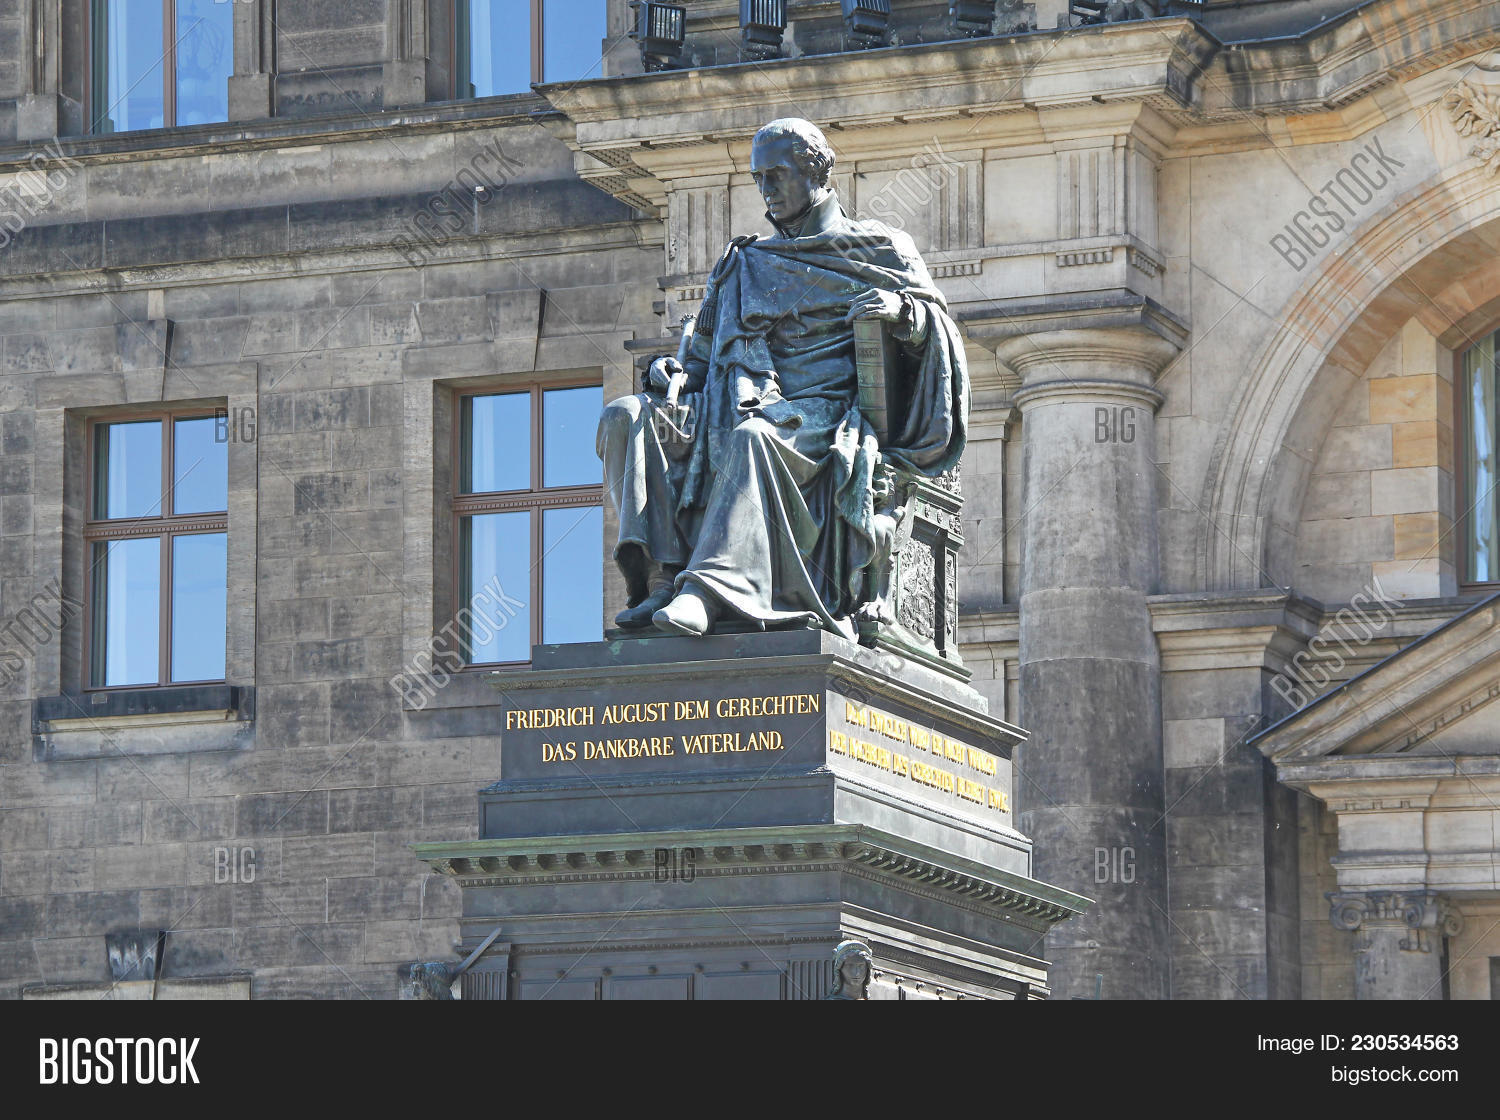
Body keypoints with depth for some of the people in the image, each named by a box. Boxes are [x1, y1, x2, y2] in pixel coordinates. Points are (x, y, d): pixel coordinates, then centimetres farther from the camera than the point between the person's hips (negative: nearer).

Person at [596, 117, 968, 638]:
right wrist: (674, 372, 4)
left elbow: (937, 324, 7)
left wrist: (902, 311, -16)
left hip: (821, 414, -5)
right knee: (625, 416, -20)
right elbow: (708, 354, 27)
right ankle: (661, 578, -33)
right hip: (746, 404, 5)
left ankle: (711, 588, -53)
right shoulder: (743, 266, 28)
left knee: (752, 436, -41)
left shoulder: (877, 250, 16)